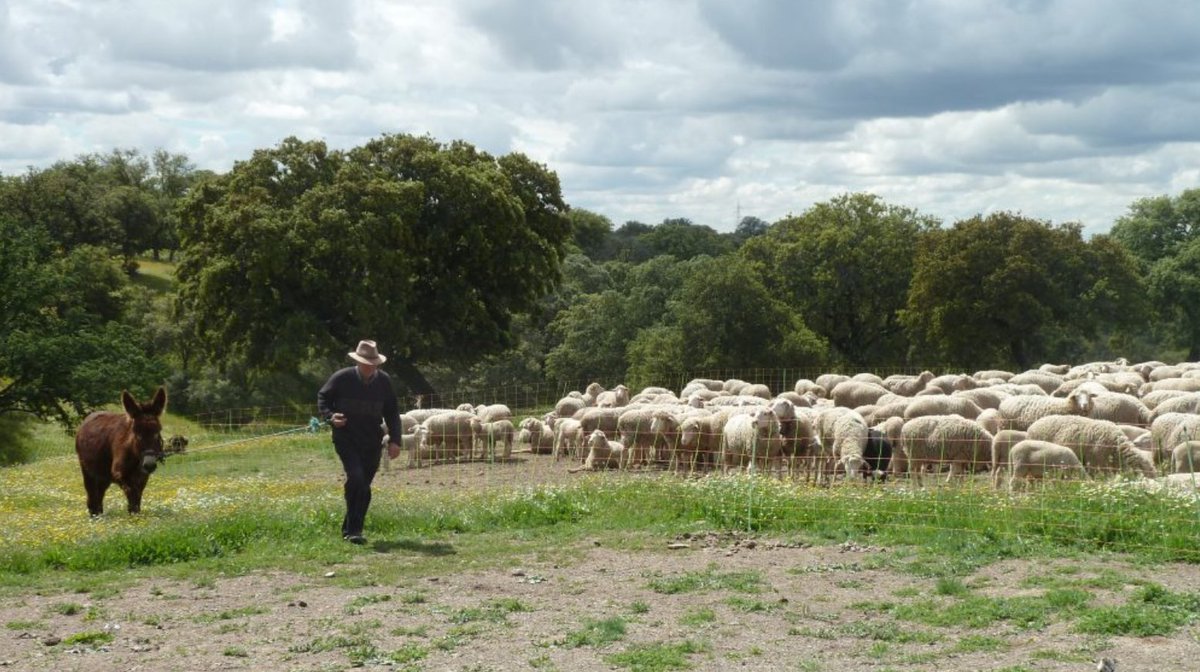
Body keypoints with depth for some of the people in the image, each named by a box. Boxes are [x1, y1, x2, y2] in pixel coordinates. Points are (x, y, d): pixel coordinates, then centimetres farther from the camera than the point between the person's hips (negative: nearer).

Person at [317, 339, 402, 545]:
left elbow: (392, 412, 10)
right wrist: (330, 416, -14)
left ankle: (350, 529, 21)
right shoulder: (342, 378, -8)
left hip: (372, 442, 4)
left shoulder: (384, 381, 1)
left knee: (364, 486, 7)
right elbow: (322, 397, 6)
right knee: (356, 478, -21)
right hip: (346, 440, -4)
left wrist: (394, 440, 1)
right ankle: (353, 530, -14)